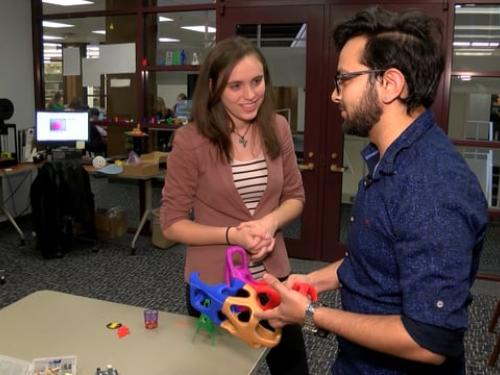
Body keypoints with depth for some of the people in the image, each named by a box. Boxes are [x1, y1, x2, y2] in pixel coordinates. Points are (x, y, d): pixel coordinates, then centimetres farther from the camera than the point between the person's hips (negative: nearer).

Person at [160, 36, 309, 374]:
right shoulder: (191, 140, -17)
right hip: (214, 283, -3)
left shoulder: (277, 129, -5)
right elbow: (172, 223, -11)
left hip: (273, 275, 4)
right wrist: (233, 235, -23)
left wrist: (271, 221, -16)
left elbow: (295, 197, 5)